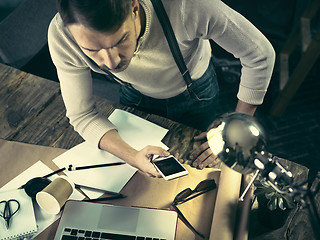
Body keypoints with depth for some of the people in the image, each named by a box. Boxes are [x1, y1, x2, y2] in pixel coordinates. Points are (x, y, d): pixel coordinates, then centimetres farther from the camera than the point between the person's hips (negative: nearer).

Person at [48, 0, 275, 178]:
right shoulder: (61, 35, -37)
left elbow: (260, 54, -30)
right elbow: (82, 115, -23)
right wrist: (132, 156, -40)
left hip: (195, 92, -1)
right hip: (136, 95, 2)